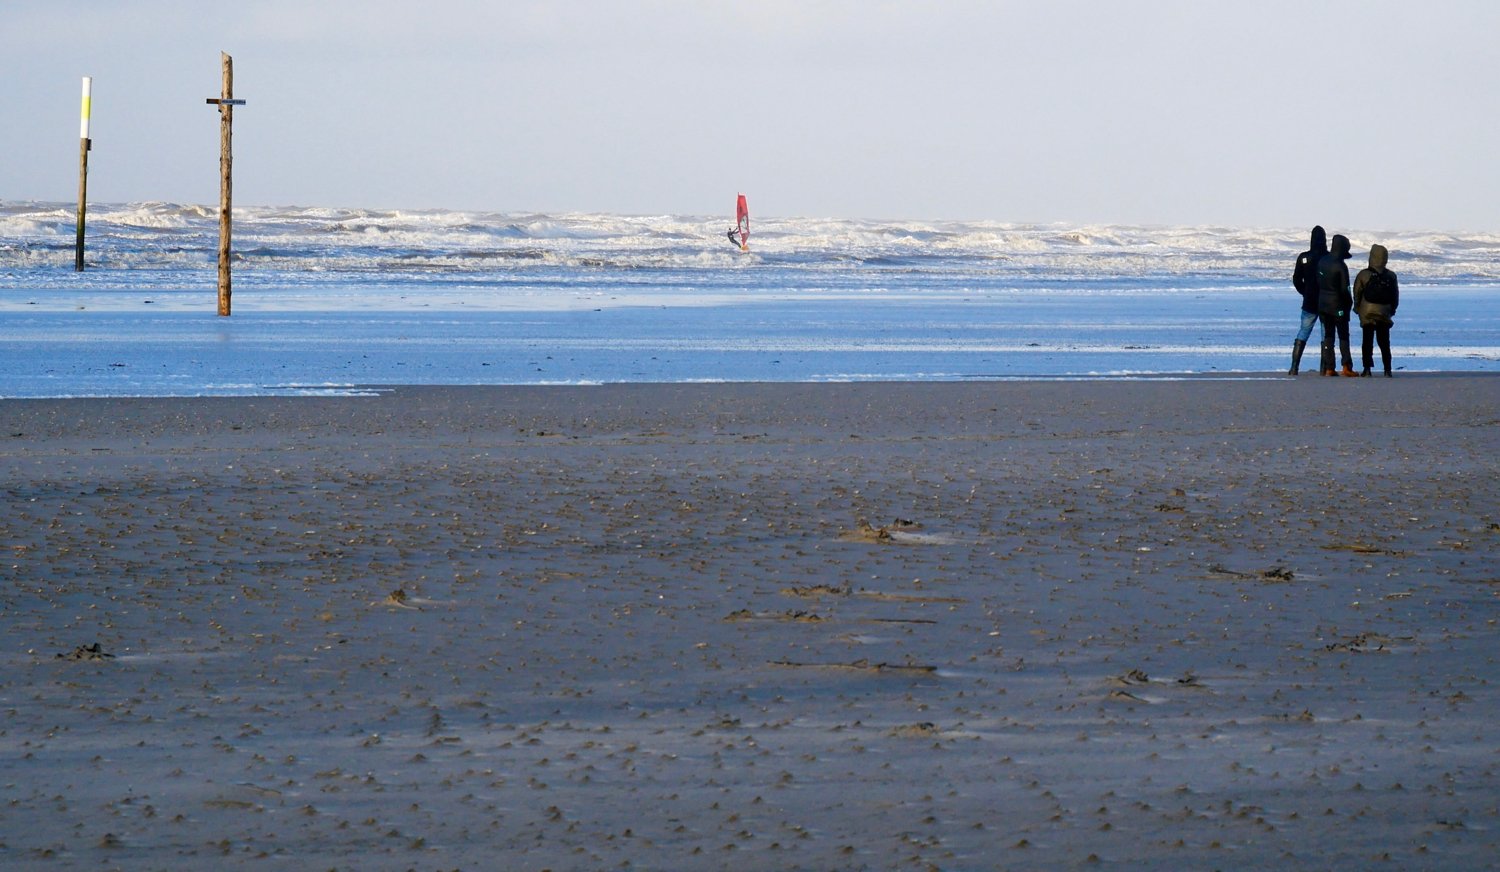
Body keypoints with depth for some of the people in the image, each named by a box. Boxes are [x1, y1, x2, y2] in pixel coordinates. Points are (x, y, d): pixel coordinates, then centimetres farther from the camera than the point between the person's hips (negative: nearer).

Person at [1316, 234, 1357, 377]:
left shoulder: (1322, 261, 2)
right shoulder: (1340, 266, -18)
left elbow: (1318, 283, 8)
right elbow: (1344, 289, -16)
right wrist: (1350, 302, 0)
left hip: (1322, 304, 6)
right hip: (1338, 306, -6)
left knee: (1328, 336, 10)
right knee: (1343, 336, 3)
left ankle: (1329, 368, 6)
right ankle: (1347, 367, -2)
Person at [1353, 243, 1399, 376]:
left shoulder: (1363, 275, -8)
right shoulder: (1391, 276, 0)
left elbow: (1357, 294, -3)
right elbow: (1396, 296, 7)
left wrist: (1357, 308, 11)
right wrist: (1392, 310, 19)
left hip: (1367, 314, -2)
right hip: (1385, 315, 2)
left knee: (1367, 342, 4)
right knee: (1384, 343, 9)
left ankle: (1367, 369, -1)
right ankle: (1387, 370, 5)